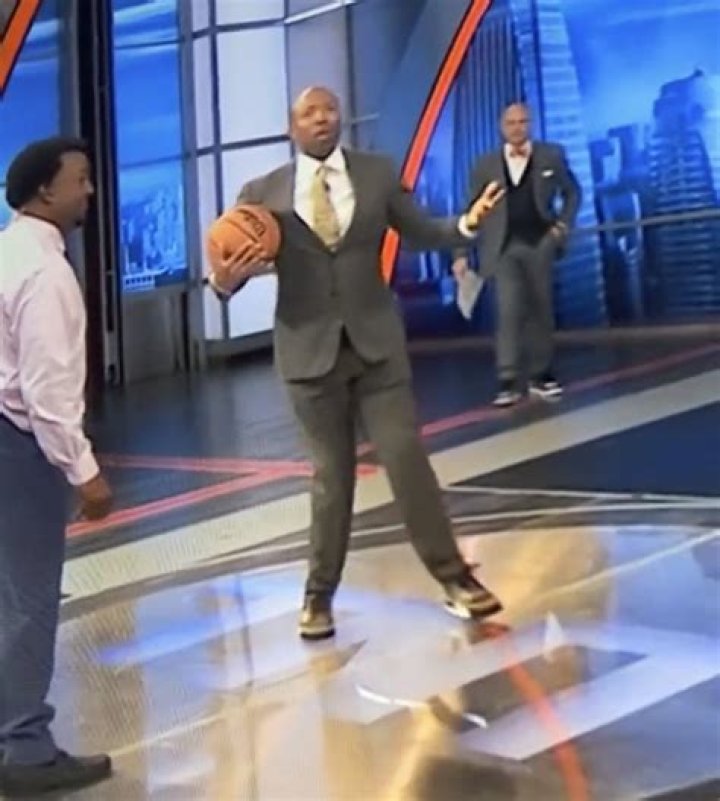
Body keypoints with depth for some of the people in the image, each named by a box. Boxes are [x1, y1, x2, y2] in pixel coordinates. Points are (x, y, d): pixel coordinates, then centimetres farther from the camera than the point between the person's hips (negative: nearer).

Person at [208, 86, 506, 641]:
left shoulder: (379, 174, 4)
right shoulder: (263, 194, -2)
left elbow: (421, 232, 9)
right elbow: (232, 263, -1)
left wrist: (466, 224, -10)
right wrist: (224, 279, -24)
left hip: (377, 343, 1)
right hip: (311, 350, 0)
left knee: (407, 459, -1)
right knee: (331, 475, 7)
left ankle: (453, 576, 12)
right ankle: (320, 595, 23)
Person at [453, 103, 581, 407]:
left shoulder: (551, 155, 5)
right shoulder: (487, 164, 3)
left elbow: (572, 191, 16)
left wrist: (564, 224, 1)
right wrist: (461, 252, -2)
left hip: (540, 243, 1)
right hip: (505, 248, -1)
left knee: (540, 310, 9)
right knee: (509, 311, -12)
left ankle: (541, 376, 22)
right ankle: (509, 382, -13)